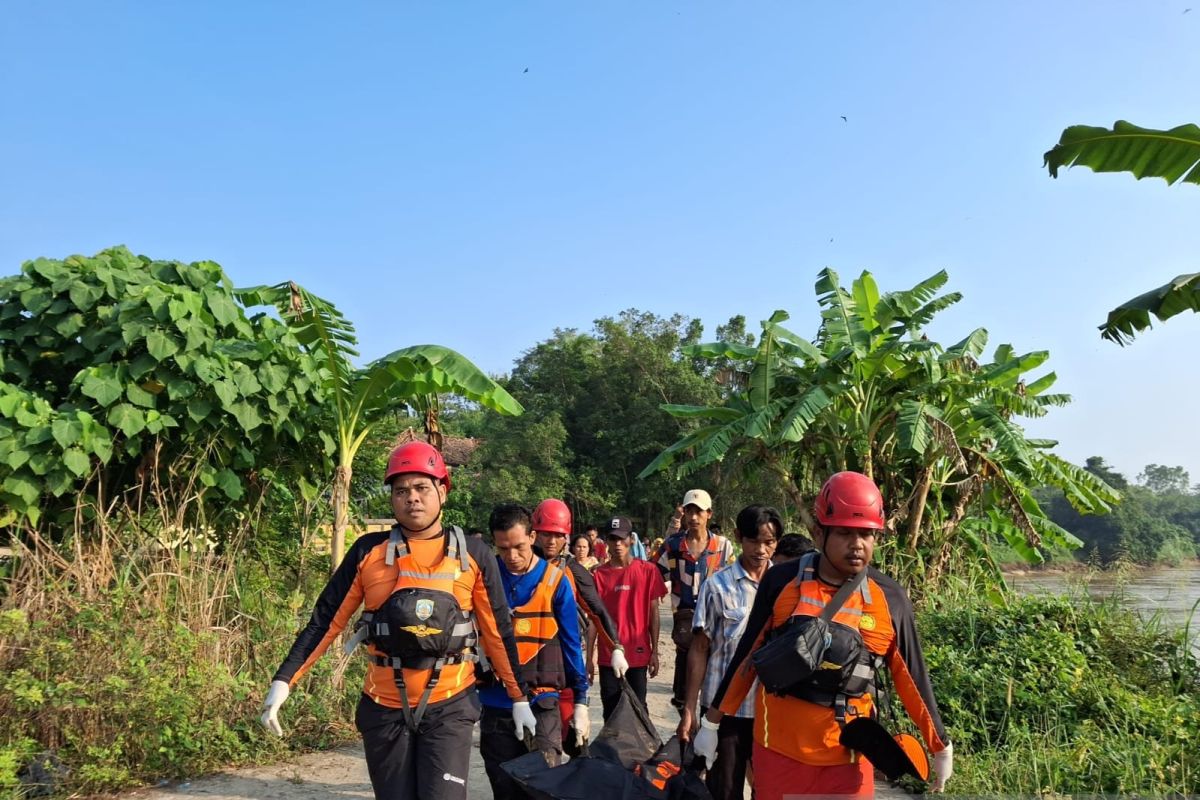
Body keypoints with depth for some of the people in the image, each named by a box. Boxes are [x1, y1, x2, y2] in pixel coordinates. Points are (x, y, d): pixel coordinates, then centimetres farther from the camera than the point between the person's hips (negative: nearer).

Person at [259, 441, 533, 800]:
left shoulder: (473, 555, -3)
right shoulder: (369, 551, -1)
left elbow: (498, 631, 3)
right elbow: (325, 620, 2)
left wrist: (520, 698, 7)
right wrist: (283, 681, -6)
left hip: (449, 707, -1)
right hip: (384, 708, 2)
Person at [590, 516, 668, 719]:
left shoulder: (647, 570, -1)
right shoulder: (599, 574, 0)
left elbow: (653, 613, 2)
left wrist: (655, 652, 0)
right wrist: (589, 656, 0)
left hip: (639, 654, -1)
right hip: (608, 656, 1)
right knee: (611, 712, 8)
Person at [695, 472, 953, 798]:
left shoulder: (889, 599, -6)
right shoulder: (781, 582, -8)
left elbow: (912, 676, 6)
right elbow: (747, 655, 1)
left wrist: (941, 745, 12)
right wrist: (712, 722, 5)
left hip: (847, 752, 1)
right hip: (779, 744, 0)